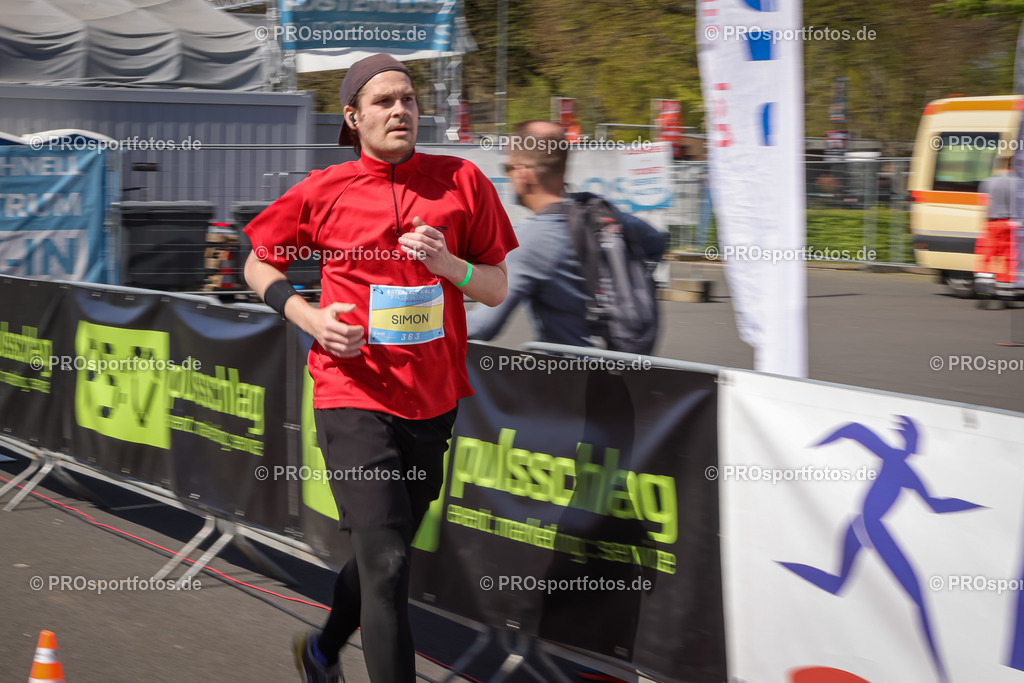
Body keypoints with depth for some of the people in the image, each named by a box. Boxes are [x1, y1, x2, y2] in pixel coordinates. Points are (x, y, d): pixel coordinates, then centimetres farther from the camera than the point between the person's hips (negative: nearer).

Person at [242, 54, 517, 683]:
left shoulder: (462, 181, 3)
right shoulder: (324, 192, 0)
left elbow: (497, 288, 7)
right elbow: (258, 264, 12)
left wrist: (448, 265, -13)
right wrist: (308, 316, -5)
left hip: (433, 398, 4)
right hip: (354, 397, -3)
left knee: (387, 552, 18)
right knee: (387, 564, -13)